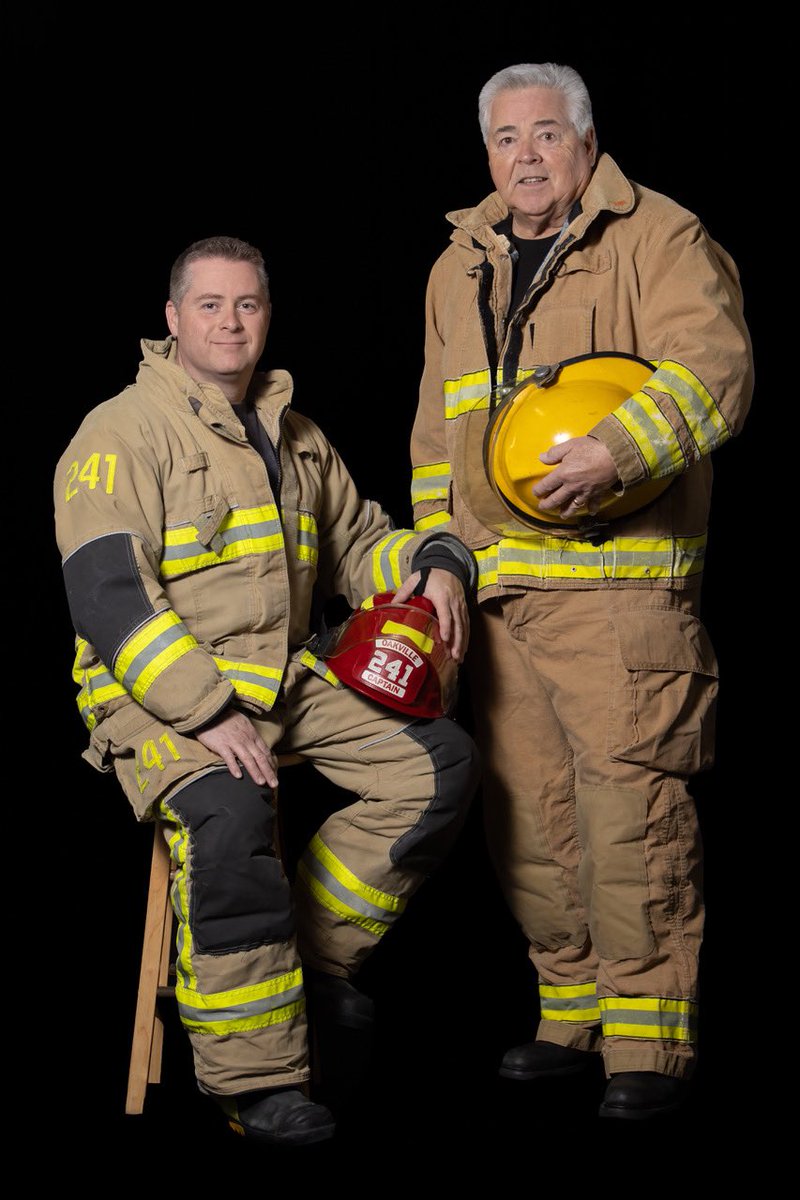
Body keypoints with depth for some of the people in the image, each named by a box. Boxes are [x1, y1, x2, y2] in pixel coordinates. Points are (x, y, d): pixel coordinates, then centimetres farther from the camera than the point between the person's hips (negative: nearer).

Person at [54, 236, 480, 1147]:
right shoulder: (123, 434, -6)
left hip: (286, 679, 7)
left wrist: (436, 566, 1)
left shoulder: (295, 439, 18)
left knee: (440, 761, -7)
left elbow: (359, 541, 26)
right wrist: (206, 713, -26)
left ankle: (316, 946, 5)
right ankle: (256, 1079, -23)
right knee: (229, 816, -35)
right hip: (158, 695, -7)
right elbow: (107, 595, -17)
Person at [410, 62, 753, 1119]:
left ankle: (650, 1041, -1)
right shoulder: (461, 269, 20)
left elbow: (713, 365, -18)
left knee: (628, 804, -11)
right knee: (526, 810, 9)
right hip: (498, 586, 7)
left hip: (616, 577, -7)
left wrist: (616, 451, -32)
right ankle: (574, 1019, 22)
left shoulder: (657, 240, -1)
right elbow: (438, 430, 26)